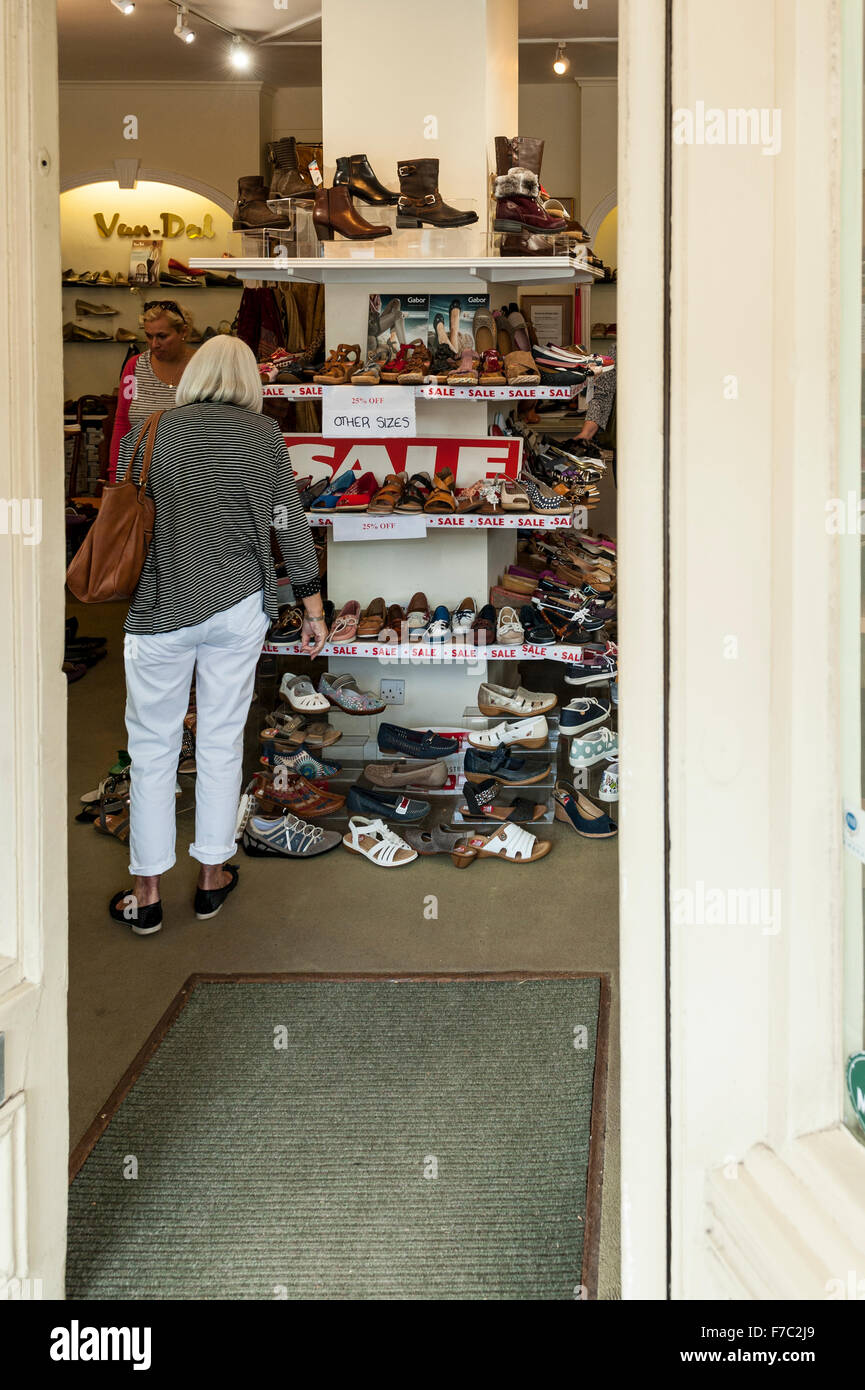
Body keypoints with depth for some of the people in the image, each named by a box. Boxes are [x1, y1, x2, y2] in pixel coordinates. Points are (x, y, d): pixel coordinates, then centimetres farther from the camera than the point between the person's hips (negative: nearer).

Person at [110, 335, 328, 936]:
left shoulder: (151, 432, 0)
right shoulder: (265, 434, 0)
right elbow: (291, 525, 1)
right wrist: (314, 609, 8)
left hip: (160, 608, 0)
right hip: (238, 604, 1)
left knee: (153, 744, 8)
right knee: (222, 739, 12)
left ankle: (147, 894, 14)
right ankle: (213, 876, 23)